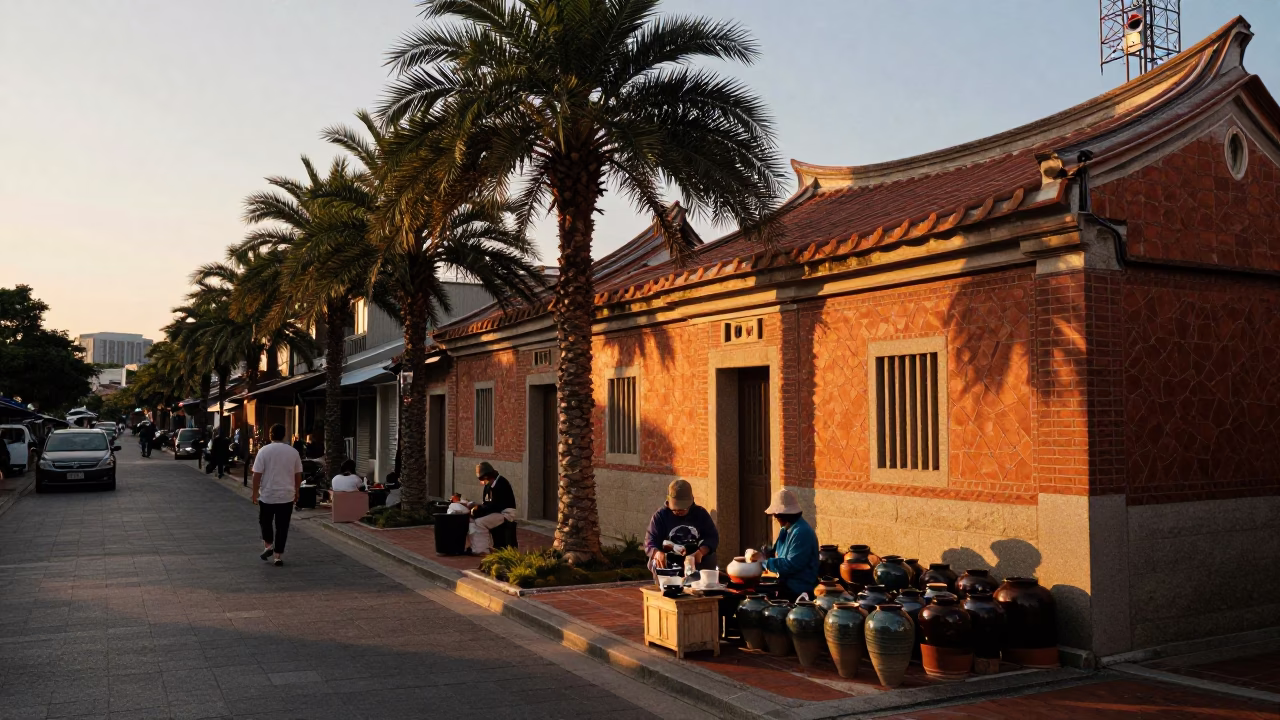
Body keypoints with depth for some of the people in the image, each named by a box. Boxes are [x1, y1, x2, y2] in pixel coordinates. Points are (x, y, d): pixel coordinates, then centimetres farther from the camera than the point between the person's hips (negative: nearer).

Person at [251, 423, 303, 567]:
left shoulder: (264, 451, -8)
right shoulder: (293, 452, 1)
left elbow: (257, 474, -9)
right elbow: (298, 475, 6)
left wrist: (255, 493, 0)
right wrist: (296, 492, 18)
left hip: (267, 495, -2)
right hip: (287, 496, 2)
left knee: (265, 521, 21)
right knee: (282, 526, 6)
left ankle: (268, 545, 9)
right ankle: (279, 556, 6)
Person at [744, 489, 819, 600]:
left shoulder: (802, 533, -21)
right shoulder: (785, 531, 11)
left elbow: (791, 565, -24)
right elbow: (775, 553, 19)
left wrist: (763, 560, -17)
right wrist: (757, 555, -1)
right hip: (787, 587, 9)